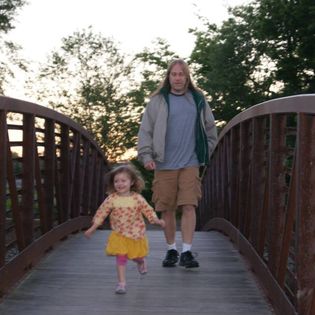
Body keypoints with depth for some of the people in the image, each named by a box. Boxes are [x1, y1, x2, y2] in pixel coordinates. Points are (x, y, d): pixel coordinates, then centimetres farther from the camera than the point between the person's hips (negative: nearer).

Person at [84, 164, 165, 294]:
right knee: (121, 258, -8)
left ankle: (141, 262, 53)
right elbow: (101, 213, -5)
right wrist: (92, 228, -6)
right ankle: (121, 282, 2)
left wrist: (156, 220, -18)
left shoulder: (137, 198, -11)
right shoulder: (111, 199, -10)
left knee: (137, 256, 16)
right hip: (119, 235, -1)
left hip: (136, 234, 1)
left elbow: (148, 210, -4)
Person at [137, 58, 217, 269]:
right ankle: (171, 250, 20)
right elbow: (145, 130, 1)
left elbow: (210, 130, 18)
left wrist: (204, 153, 13)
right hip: (164, 165, 0)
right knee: (167, 210, 5)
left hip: (190, 164, 0)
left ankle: (187, 252, -1)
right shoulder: (157, 101, 4)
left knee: (189, 206, -8)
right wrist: (146, 156, -9)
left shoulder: (198, 100, 9)